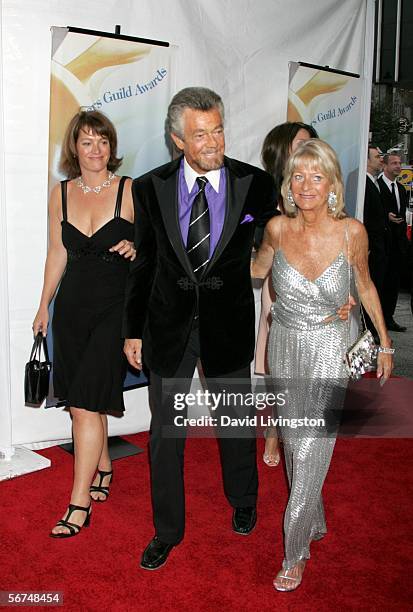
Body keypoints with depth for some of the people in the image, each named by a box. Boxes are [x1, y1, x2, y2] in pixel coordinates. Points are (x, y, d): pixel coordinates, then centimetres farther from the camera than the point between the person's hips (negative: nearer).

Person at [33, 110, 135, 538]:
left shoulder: (130, 191, -5)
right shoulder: (62, 193, 7)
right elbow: (57, 253, 13)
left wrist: (136, 249, -19)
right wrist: (44, 306, 14)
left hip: (115, 306, -4)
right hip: (73, 305, 5)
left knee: (85, 403, -9)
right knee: (84, 401, 13)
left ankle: (80, 503, 1)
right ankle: (103, 470, 35)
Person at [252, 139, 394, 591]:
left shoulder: (351, 232, -14)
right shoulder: (278, 228, -9)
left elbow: (365, 286, 3)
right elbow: (256, 270, 12)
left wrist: (385, 342, 9)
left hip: (328, 352, -3)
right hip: (285, 347, 3)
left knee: (311, 452, -4)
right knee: (293, 443, 15)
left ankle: (295, 552, 13)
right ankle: (315, 522, 39)